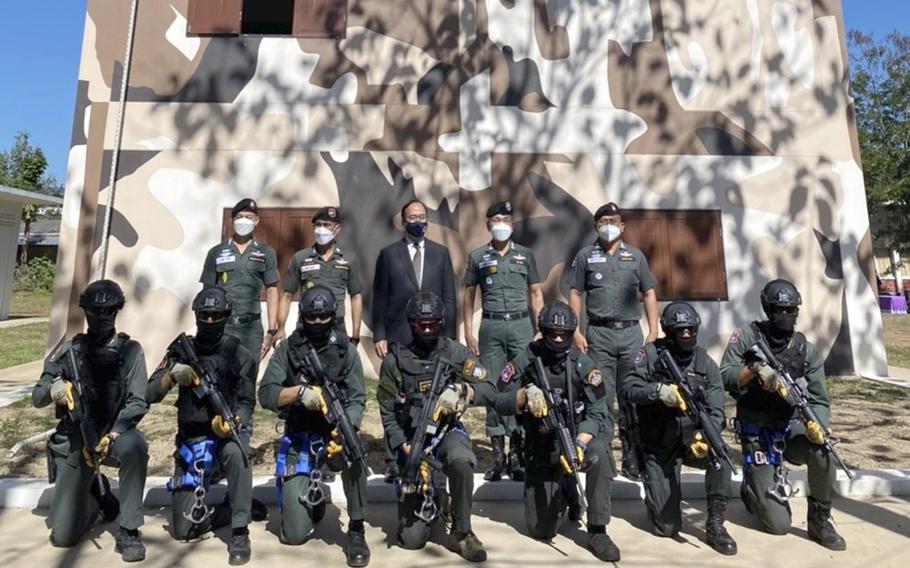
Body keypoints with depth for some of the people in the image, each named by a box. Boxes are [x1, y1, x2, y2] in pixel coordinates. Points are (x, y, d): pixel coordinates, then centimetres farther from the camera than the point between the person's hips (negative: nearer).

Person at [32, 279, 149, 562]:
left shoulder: (130, 350, -3)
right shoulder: (69, 350, 2)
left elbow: (139, 402, -10)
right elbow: (36, 398, 1)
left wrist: (112, 435, -25)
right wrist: (53, 390, -23)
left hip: (116, 433, -2)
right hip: (74, 440, 2)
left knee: (134, 447, -40)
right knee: (63, 536, -1)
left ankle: (129, 531, -23)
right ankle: (97, 493, 32)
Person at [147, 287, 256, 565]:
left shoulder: (240, 355, -6)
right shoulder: (181, 350, 1)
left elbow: (246, 403, -5)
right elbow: (150, 396, -3)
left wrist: (232, 422, -27)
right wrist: (172, 374, -22)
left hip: (228, 433, -2)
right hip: (192, 441, 3)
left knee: (235, 452, -40)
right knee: (182, 529, -3)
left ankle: (240, 533, -25)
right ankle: (239, 507, 21)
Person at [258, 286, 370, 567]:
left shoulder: (346, 351, -2)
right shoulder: (286, 349, -2)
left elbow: (357, 400, -8)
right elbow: (265, 395, -10)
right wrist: (300, 391, -27)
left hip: (335, 432, 0)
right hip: (298, 440, 1)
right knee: (294, 534, -3)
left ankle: (356, 530, -15)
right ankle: (314, 498, 33)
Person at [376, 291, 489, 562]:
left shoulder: (455, 351, -1)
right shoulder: (394, 360, -4)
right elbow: (388, 414, -3)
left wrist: (462, 391, -27)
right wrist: (410, 454, -12)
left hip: (448, 431, 0)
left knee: (461, 460, -38)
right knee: (411, 538, -4)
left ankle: (461, 533, -12)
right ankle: (431, 501, 31)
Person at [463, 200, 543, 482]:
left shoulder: (525, 255, 11)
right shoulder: (478, 257, 10)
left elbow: (536, 294, 12)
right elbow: (468, 296, 10)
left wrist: (540, 329, 3)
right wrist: (468, 332, 2)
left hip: (521, 324, 0)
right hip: (491, 327, 0)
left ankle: (516, 453, 6)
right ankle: (498, 454, 9)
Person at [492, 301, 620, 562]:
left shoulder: (582, 364, -7)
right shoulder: (525, 361, -6)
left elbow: (598, 411, -13)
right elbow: (500, 403, -7)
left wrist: (580, 443, -30)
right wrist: (525, 394, -27)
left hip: (574, 436, 0)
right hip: (540, 450, 1)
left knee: (599, 452, -36)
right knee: (541, 531, -1)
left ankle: (597, 532, -17)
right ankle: (564, 490, 31)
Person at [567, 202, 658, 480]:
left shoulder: (635, 256, 13)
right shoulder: (585, 256, 9)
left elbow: (649, 293, 14)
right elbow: (575, 294, 6)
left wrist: (653, 331, 5)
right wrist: (576, 331, -3)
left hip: (631, 332, 2)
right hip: (599, 334, -1)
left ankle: (632, 455, 11)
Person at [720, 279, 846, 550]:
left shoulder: (806, 350, -2)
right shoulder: (747, 336, -9)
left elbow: (820, 401, -4)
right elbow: (724, 379, -15)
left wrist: (817, 425, -24)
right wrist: (755, 369, -32)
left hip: (791, 427, 3)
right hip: (757, 434, -3)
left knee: (823, 452, -32)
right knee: (778, 525, -7)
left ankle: (820, 522, -4)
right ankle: (750, 488, 30)